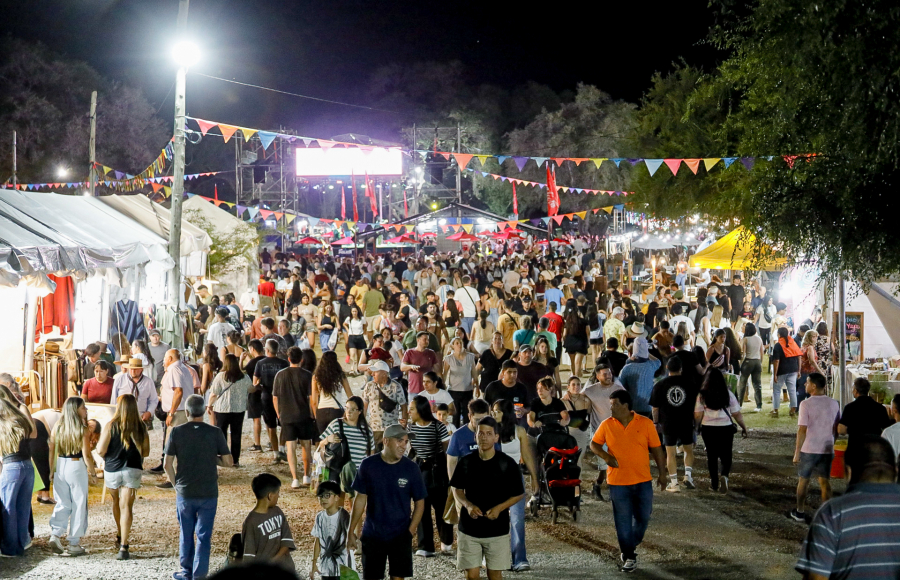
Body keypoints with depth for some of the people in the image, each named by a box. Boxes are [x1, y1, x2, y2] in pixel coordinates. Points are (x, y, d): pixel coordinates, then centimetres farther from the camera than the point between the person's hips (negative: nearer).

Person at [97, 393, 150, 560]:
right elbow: (145, 452, 4)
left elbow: (100, 451, -12)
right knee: (126, 505, -5)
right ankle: (123, 546, -16)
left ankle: (120, 535, 39)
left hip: (111, 470, 0)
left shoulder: (110, 426, -10)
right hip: (132, 470, 0)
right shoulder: (141, 428, -3)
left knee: (116, 501, 24)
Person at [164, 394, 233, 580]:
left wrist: (176, 484, 10)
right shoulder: (215, 433, -8)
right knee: (204, 535, 6)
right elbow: (228, 462, -5)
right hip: (208, 493, -1)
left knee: (186, 534, 16)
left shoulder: (176, 432, -6)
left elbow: (168, 464, -4)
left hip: (184, 493, 1)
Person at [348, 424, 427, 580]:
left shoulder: (411, 467, -6)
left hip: (400, 536, 0)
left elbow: (419, 502, 1)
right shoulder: (368, 465, -5)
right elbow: (360, 498, 1)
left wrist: (410, 531, -8)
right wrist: (351, 531, 0)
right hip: (372, 535, 0)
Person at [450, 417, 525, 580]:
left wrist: (499, 508, -16)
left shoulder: (507, 464, -7)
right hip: (469, 528, 1)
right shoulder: (466, 462, -1)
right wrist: (468, 505, -10)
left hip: (497, 529, -1)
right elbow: (457, 489, 10)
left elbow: (519, 494, 0)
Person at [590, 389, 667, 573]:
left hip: (643, 481, 0)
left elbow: (656, 449, 2)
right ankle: (629, 557, 14)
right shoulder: (607, 425, -2)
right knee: (623, 522, 2)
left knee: (643, 517, 9)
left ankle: (632, 544, 35)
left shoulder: (645, 423, -5)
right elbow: (594, 444, 9)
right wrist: (606, 456, -11)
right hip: (618, 482, 0)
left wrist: (662, 474, 4)